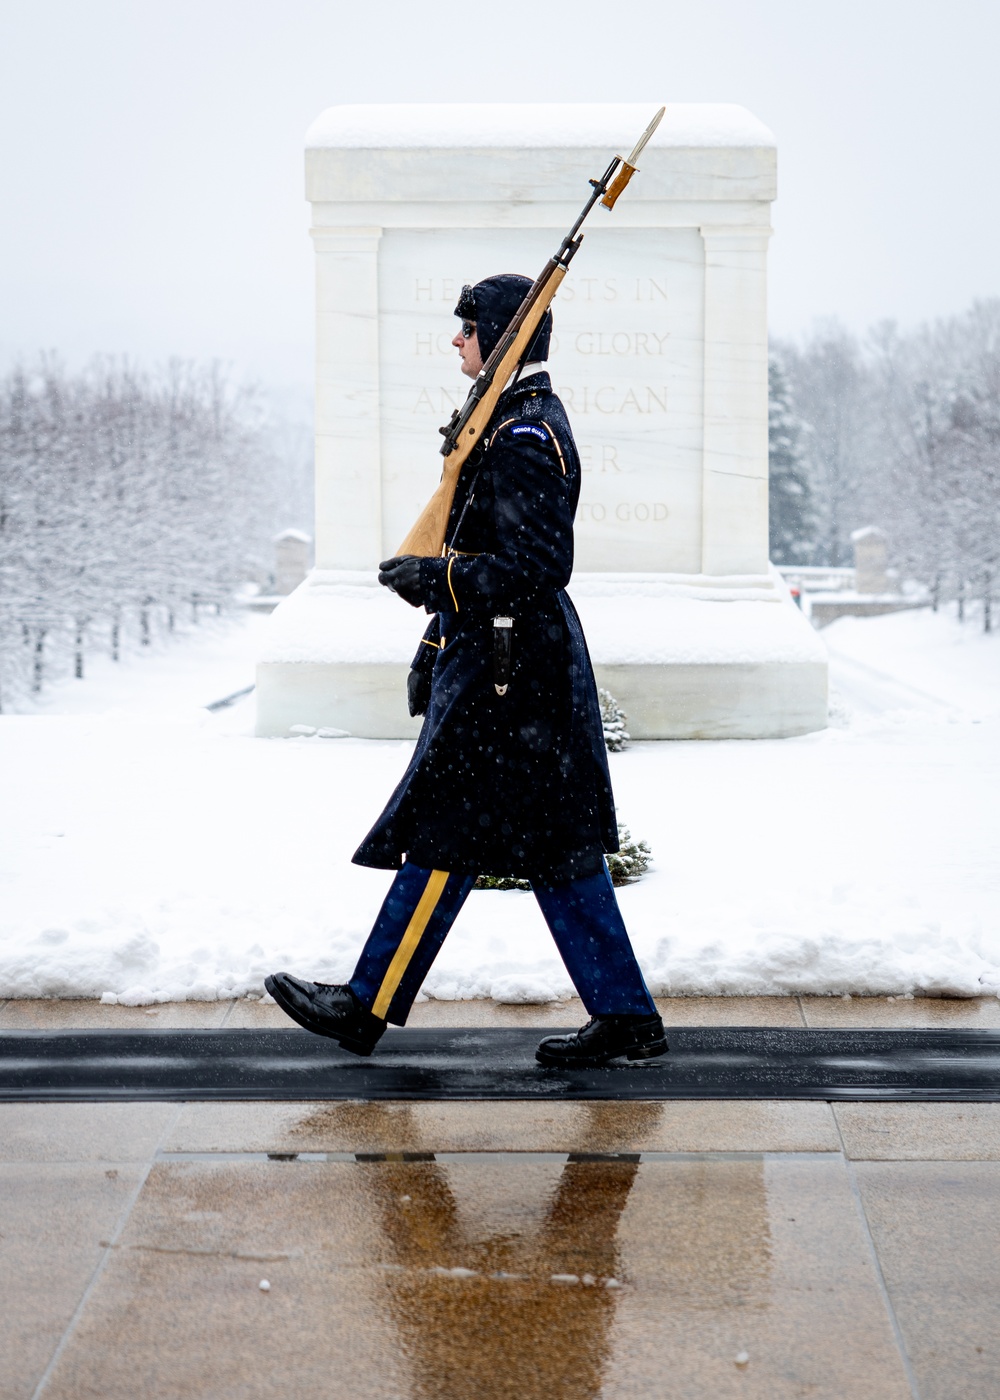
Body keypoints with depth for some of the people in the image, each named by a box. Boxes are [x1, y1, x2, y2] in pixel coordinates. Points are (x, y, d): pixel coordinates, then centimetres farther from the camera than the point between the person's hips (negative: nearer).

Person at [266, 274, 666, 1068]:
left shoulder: (523, 439, -18)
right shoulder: (526, 418, 16)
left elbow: (534, 569, -24)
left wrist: (428, 576, -16)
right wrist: (439, 645, 24)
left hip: (507, 675, -11)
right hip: (531, 665, 11)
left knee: (446, 840, -1)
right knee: (558, 849, 11)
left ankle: (369, 1009, 10)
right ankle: (626, 1017, 15)